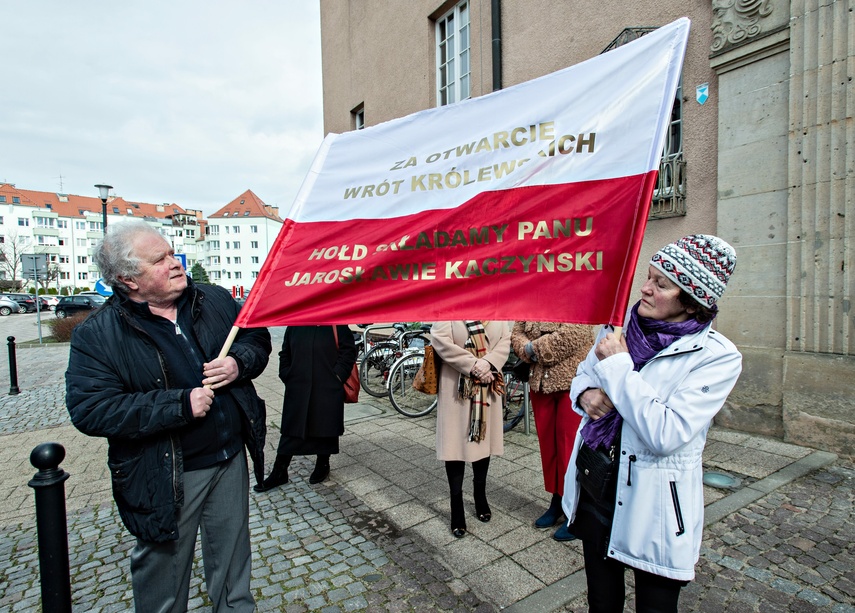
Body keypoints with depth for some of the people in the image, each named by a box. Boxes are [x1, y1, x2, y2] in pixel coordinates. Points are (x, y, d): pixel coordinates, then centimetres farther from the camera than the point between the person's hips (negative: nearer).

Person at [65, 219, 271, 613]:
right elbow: (90, 410, -20)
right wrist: (181, 404, -25)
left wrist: (240, 363, -14)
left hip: (231, 460, 4)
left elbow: (257, 337, 8)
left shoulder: (215, 300, -1)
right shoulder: (97, 335, -13)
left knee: (232, 558, 23)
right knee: (165, 571, 19)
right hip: (164, 476, -3)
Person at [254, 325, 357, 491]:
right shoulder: (294, 326, 6)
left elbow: (349, 352, -7)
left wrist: (337, 376, -11)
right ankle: (279, 472, 21)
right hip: (297, 389, 3)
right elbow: (285, 355, 14)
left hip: (328, 390, -3)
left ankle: (322, 464, 32)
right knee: (291, 429, 8)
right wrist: (286, 376, 4)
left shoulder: (336, 325, -6)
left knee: (326, 428, 11)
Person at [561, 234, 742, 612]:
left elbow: (665, 434, -25)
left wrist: (618, 367, -22)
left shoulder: (717, 357, -16)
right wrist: (586, 394, -12)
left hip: (652, 507, -4)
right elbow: (583, 375, 11)